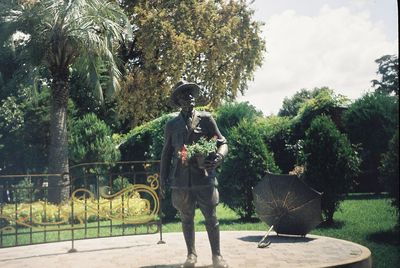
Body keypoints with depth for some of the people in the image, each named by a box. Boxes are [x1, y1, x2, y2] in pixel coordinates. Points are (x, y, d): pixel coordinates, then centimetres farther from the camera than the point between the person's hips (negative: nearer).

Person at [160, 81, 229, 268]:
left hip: (204, 177, -2)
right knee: (186, 218, 8)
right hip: (181, 179, 2)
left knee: (211, 217, -1)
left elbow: (222, 142, 5)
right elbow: (166, 153, 15)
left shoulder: (206, 119, 6)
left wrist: (218, 157, -17)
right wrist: (163, 179, 9)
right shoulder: (171, 125, 11)